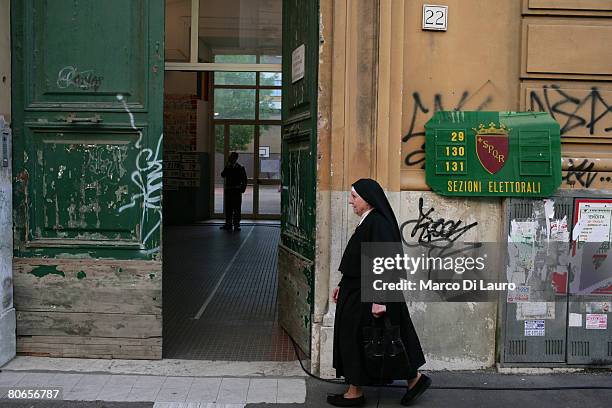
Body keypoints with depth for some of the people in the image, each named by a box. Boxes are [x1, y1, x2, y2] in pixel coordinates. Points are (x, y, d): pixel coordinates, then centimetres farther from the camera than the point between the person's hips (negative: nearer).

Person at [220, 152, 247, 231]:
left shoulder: (240, 168, 3)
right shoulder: (227, 167, 13)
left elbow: (244, 180, 4)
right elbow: (223, 175, -3)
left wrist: (242, 189, -6)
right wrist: (227, 167, -10)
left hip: (236, 191, -4)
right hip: (228, 191, 4)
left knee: (237, 209, -4)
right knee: (228, 209, 7)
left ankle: (236, 225, -1)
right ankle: (228, 224, 14)